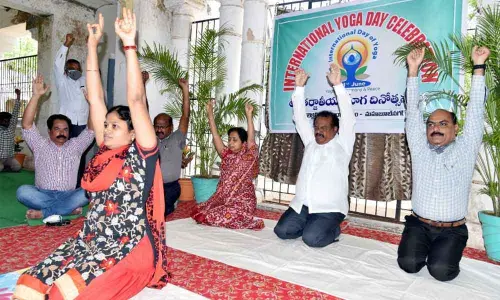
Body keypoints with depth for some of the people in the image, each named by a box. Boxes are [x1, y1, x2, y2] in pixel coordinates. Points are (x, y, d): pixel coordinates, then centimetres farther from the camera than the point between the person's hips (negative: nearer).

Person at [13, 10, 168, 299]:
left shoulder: (142, 153, -5)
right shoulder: (105, 150, 10)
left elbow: (136, 101, -16)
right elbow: (96, 98, 10)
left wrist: (129, 43, -18)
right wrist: (93, 44, 11)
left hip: (129, 246, -5)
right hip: (89, 240, 6)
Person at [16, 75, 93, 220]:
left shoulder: (75, 146, 9)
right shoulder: (40, 145, 7)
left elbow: (91, 129, -3)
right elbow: (26, 124, -8)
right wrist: (36, 96, -17)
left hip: (68, 195, 1)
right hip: (43, 195, 0)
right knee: (23, 191, -30)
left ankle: (44, 212, -25)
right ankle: (69, 208, -26)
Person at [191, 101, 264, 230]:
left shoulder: (249, 156, -4)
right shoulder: (227, 155, 9)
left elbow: (251, 138, -20)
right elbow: (215, 135, 4)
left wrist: (249, 115, -30)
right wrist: (210, 112, -3)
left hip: (242, 202, -7)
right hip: (222, 199, 7)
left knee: (213, 217, -24)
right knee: (198, 212, -6)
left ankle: (247, 222, -3)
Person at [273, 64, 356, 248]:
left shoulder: (342, 145, 1)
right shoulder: (310, 143, 14)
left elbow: (348, 118, -11)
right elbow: (300, 118, 9)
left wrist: (338, 85, -20)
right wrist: (299, 87, 0)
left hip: (330, 208, -5)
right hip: (302, 205, 5)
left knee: (311, 238, -24)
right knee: (282, 231, -12)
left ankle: (333, 230, 7)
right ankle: (312, 226, 14)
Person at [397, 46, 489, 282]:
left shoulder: (465, 149, 3)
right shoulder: (419, 148, 7)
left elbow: (475, 110, -2)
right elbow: (413, 111, 2)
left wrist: (479, 66, -6)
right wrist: (413, 70, -3)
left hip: (452, 230, -1)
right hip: (419, 225, 2)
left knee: (441, 270, -21)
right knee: (409, 263, -18)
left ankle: (443, 253, 14)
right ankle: (424, 249, 16)